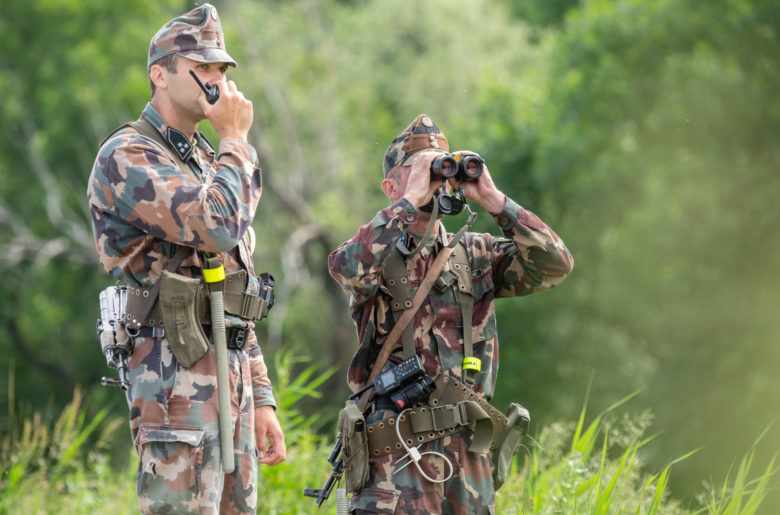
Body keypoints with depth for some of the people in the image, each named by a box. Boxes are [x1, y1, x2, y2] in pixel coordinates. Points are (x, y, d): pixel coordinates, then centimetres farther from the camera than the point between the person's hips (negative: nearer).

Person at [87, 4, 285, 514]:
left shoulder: (207, 164, 22)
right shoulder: (126, 157, -7)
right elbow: (217, 227, -23)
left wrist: (261, 398, 17)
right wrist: (236, 140, -7)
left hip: (233, 376, 9)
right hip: (178, 379, -9)